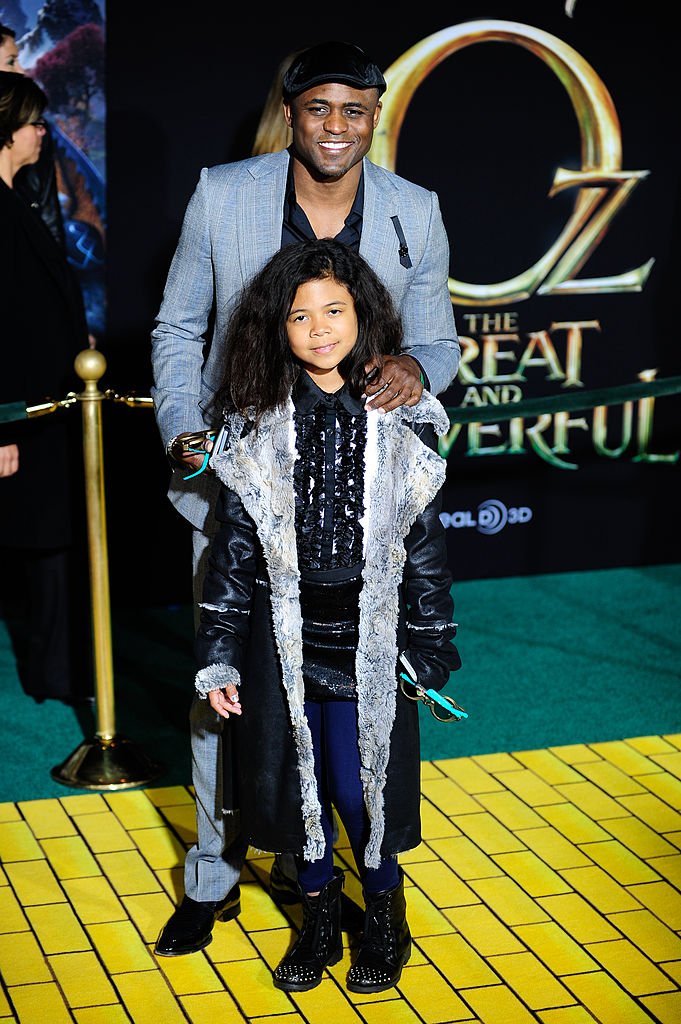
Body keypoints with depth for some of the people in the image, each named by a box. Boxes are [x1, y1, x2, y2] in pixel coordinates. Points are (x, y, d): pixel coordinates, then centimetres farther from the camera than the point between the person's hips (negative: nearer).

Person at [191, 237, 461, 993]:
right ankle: (318, 917, 30)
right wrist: (218, 657, 0)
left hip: (368, 635, -1)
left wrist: (431, 652, 2)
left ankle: (385, 916, 26)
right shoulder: (258, 428, -1)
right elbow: (234, 546, 2)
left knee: (362, 781, 0)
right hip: (282, 636, 2)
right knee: (295, 780, 9)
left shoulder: (402, 422, -3)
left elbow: (425, 543, 1)